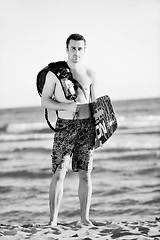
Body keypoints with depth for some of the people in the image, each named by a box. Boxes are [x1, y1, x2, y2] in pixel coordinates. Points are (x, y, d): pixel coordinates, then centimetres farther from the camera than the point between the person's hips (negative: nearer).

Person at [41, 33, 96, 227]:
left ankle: (85, 217, 12)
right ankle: (53, 219, -3)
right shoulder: (55, 72, 0)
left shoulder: (90, 74, 9)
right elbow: (45, 101, 0)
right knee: (58, 173, -7)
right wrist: (66, 106, -15)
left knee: (85, 174, 4)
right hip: (64, 126, -2)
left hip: (87, 126, 3)